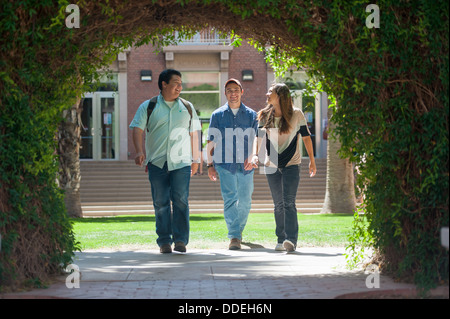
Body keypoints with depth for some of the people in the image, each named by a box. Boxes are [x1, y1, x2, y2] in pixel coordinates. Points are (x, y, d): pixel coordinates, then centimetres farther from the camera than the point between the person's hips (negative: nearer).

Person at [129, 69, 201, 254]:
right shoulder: (148, 107, 7)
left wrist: (195, 159, 18)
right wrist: (139, 152, -16)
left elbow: (194, 134, 19)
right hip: (157, 162, 0)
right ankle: (164, 241, 8)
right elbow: (138, 129, 0)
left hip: (181, 162, 1)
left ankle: (181, 240, -5)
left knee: (180, 200, -10)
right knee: (160, 203, 1)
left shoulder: (187, 108, 14)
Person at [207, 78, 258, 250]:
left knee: (245, 202, 4)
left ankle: (238, 231, 26)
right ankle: (234, 237, -13)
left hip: (245, 165, 1)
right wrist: (210, 165, 4)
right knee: (229, 200, -12)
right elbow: (211, 142, 10)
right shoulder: (217, 115, 8)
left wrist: (252, 158, -10)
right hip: (225, 165, -1)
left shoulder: (251, 115, 9)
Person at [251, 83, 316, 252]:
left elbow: (306, 137, 4)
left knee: (289, 202, -15)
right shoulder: (265, 116, 4)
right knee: (278, 204, 7)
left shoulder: (296, 114, -4)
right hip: (271, 165, 4)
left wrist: (312, 160, 6)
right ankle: (281, 240, 13)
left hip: (291, 164, -4)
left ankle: (291, 239, -21)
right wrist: (255, 155, -15)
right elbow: (258, 136, 3)